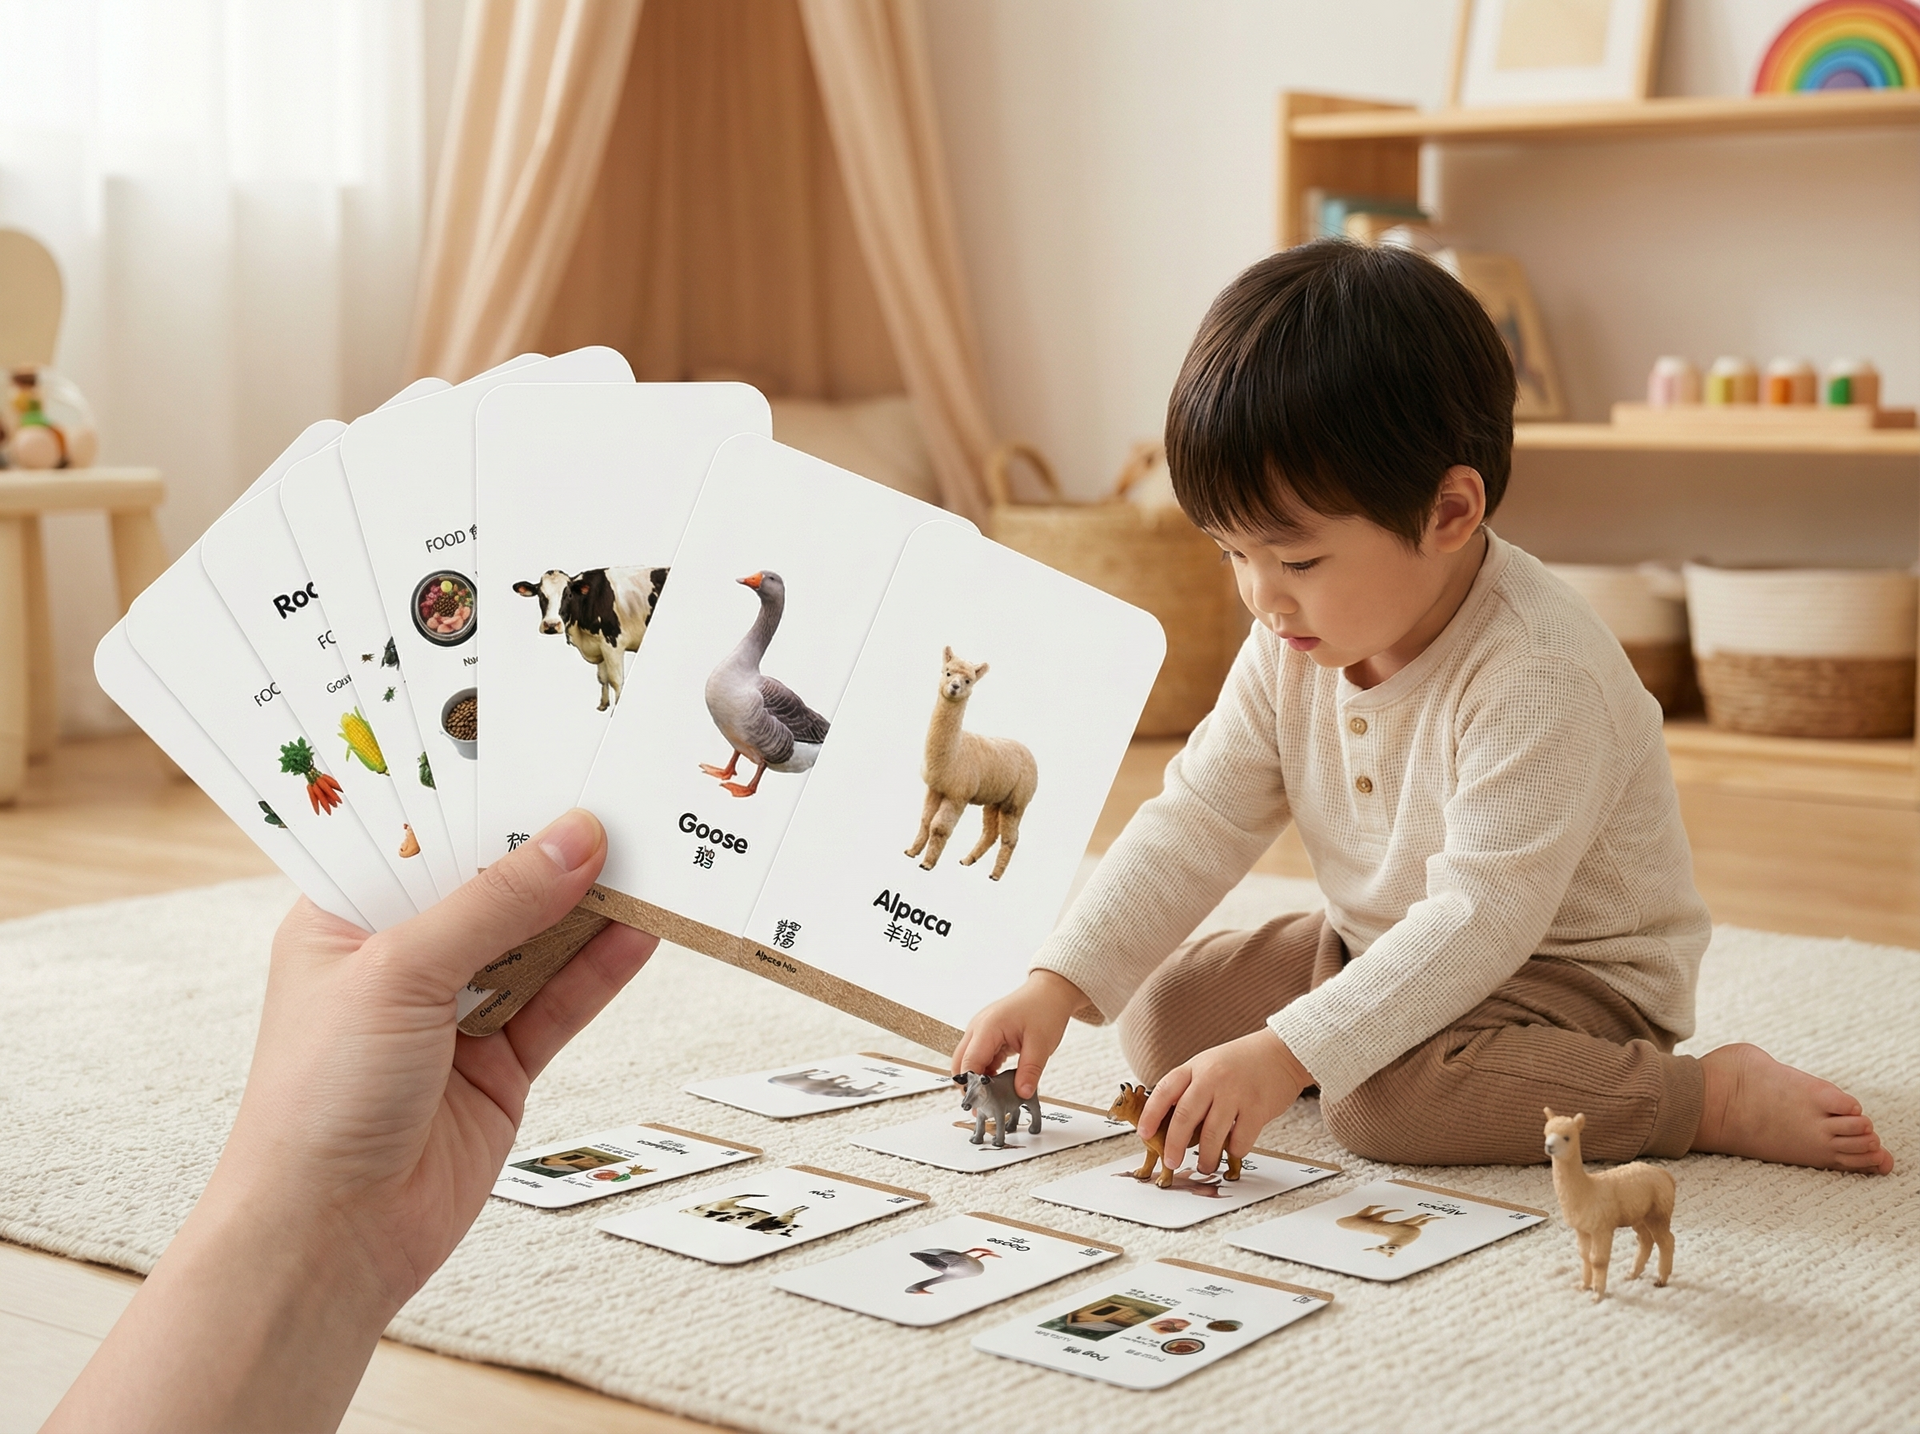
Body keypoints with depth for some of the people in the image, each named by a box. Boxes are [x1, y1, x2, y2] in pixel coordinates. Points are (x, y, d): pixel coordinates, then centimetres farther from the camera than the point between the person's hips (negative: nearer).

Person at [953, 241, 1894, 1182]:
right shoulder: (1293, 646, -7)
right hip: (1381, 952, 7)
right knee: (1157, 1016, -2)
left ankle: (1721, 1097, -18)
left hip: (1570, 974, -7)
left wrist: (1286, 1054, -40)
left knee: (1384, 1100, -35)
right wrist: (1056, 987, -13)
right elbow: (1197, 822, -2)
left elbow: (1481, 918, -34)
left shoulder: (1538, 677, -31)